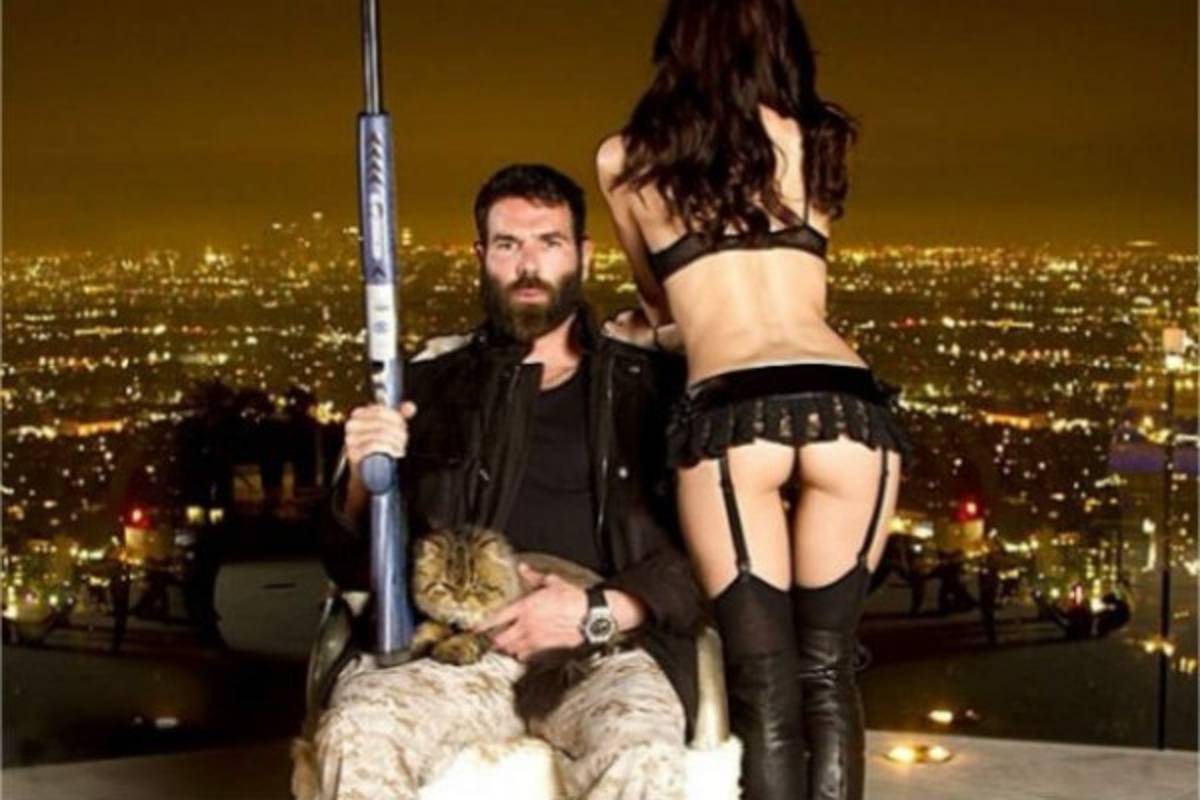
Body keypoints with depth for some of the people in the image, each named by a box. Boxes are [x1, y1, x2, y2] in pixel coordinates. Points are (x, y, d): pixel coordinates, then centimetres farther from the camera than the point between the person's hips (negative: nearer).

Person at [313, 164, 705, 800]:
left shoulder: (651, 387, 14)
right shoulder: (431, 384, 17)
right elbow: (349, 567, 16)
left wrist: (598, 610, -10)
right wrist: (361, 483, -5)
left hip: (603, 651, -1)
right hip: (453, 643, 1)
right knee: (355, 734, -31)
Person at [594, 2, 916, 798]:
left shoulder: (625, 159, 16)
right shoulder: (816, 142, 22)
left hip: (733, 412, -2)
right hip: (848, 402, 2)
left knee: (765, 687, 1)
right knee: (828, 671, 10)